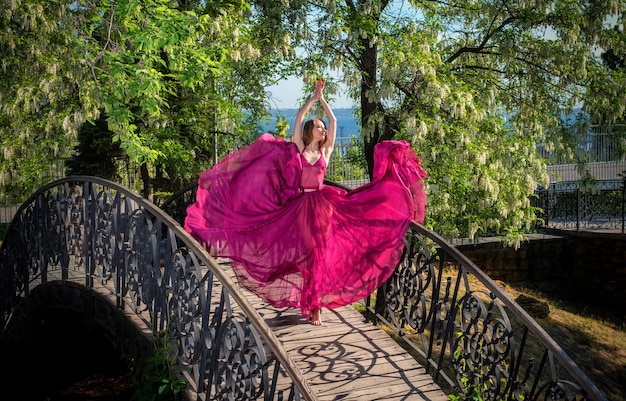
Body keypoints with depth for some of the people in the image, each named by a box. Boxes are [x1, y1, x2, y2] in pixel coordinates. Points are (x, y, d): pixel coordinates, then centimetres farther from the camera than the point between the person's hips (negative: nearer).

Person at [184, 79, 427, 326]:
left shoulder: (325, 151, 10)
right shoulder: (298, 149, 5)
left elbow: (334, 121, 6)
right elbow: (299, 118, -1)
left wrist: (323, 99, 9)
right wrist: (314, 97, 5)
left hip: (322, 206, 1)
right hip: (300, 207, -1)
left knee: (319, 254, 0)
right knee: (302, 254, 3)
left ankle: (315, 306, 6)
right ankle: (308, 305, 15)